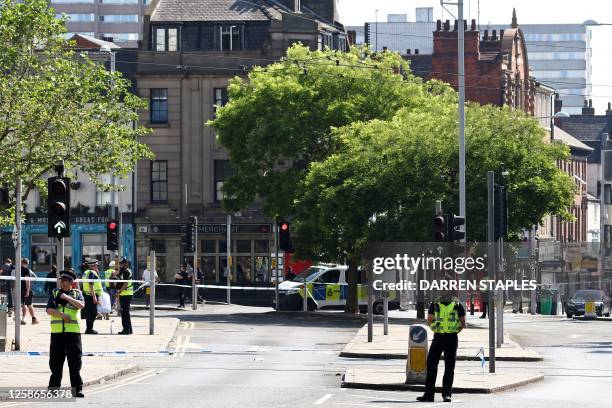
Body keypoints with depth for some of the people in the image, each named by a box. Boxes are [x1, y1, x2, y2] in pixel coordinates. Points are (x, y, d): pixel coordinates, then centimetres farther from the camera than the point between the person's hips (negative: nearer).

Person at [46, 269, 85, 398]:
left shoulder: (77, 293, 8)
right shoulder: (55, 293, 11)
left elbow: (81, 305, -12)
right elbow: (49, 310, -1)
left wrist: (67, 297, -16)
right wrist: (61, 315, -14)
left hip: (73, 331, -2)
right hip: (57, 332, 2)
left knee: (75, 363, -2)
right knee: (55, 362, 5)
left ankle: (77, 389, 0)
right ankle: (54, 387, 13)